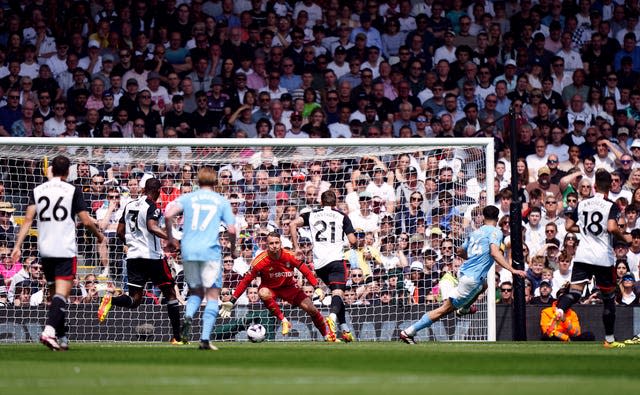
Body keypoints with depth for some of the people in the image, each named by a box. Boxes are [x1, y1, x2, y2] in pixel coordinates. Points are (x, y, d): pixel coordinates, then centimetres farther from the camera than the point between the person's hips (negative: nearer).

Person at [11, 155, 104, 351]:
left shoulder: (37, 191, 7)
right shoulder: (72, 190, -2)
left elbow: (28, 219, -2)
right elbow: (86, 221, -2)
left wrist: (18, 245, -4)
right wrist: (99, 235, 17)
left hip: (45, 251, 4)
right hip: (65, 250, -4)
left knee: (54, 294, 16)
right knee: (62, 293, -11)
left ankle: (62, 339, 19)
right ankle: (50, 330, -32)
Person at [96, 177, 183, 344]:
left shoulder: (129, 205, 12)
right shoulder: (152, 207, -9)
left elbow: (120, 232, 16)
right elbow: (152, 227, -27)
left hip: (133, 256, 6)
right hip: (152, 256, -6)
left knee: (134, 300, 4)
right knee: (170, 293, 8)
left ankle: (110, 298, -28)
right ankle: (177, 336, 5)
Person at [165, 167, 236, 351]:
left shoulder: (187, 198, 11)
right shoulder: (222, 201, 9)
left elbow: (168, 214, -6)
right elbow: (231, 229, 1)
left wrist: (170, 238, 7)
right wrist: (233, 247, 21)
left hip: (188, 251, 2)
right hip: (211, 252, -2)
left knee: (196, 292, 19)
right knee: (212, 295, 4)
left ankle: (188, 317, -13)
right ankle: (205, 339, -8)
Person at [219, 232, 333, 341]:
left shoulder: (289, 256, -21)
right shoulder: (260, 261, -24)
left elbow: (305, 271, -10)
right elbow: (246, 281, -18)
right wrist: (232, 301, -21)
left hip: (288, 287, 2)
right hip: (269, 288, -2)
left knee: (311, 309, -8)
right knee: (263, 294, -38)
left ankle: (327, 334, 16)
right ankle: (283, 321, -26)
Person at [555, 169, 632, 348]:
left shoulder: (582, 204, 8)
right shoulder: (611, 206, -7)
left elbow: (569, 226, 11)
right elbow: (612, 228, -22)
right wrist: (624, 237, -4)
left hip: (582, 256, 3)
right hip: (604, 258, -3)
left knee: (575, 291, -4)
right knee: (608, 297, 12)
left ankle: (560, 308, -39)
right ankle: (609, 339, 18)